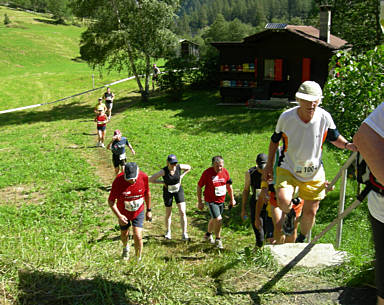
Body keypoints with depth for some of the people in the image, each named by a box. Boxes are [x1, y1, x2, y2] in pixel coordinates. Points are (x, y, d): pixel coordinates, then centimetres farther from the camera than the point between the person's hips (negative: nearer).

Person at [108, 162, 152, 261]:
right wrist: (119, 216, -31)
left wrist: (149, 210, 5)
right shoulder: (118, 181, -30)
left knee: (138, 237, -8)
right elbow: (111, 201, -19)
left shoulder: (143, 177, -23)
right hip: (123, 213, 0)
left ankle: (138, 259, 15)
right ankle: (125, 248, 55)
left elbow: (147, 193, -3)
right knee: (124, 234, 21)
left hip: (138, 212, 0)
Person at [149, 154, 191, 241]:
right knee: (168, 214, 11)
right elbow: (151, 179, -21)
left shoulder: (179, 167, -19)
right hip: (168, 192, -1)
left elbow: (188, 167, 3)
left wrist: (181, 176, -6)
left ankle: (184, 234, 2)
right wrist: (163, 182, -19)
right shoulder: (164, 171, -27)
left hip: (178, 190, 1)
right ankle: (168, 232, 35)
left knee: (182, 212, -8)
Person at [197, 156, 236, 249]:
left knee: (214, 219, 21)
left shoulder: (225, 171, -4)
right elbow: (199, 187, -9)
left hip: (221, 200, 5)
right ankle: (218, 240, 6)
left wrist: (232, 199, 14)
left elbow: (229, 185, 11)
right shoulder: (207, 173, -17)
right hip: (211, 201, -5)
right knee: (218, 219, -14)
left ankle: (208, 235, 45)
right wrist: (199, 202, -7)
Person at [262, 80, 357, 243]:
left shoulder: (325, 117, -13)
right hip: (288, 168, -2)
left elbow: (334, 137, 6)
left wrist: (347, 144, -17)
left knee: (310, 213, 9)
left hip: (314, 172, 2)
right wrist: (269, 165, 5)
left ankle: (301, 241, 40)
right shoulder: (286, 117, -15)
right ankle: (290, 214, 11)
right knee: (283, 201, -28)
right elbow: (275, 140, 2)